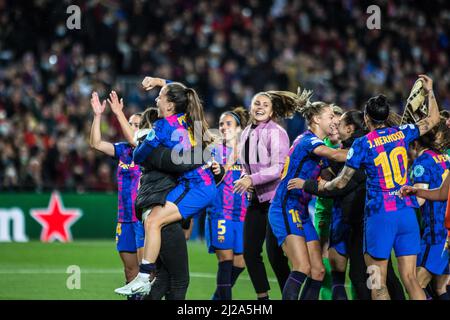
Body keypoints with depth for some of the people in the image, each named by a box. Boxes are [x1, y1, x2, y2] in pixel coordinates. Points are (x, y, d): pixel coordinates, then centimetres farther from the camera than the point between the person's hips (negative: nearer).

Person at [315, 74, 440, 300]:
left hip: (380, 214, -4)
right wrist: (430, 91, 36)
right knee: (410, 279, 2)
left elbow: (341, 182, 0)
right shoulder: (401, 134, 6)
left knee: (378, 284, 2)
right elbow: (433, 119, 23)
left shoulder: (362, 144, -5)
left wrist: (324, 186, 21)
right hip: (407, 212, 4)